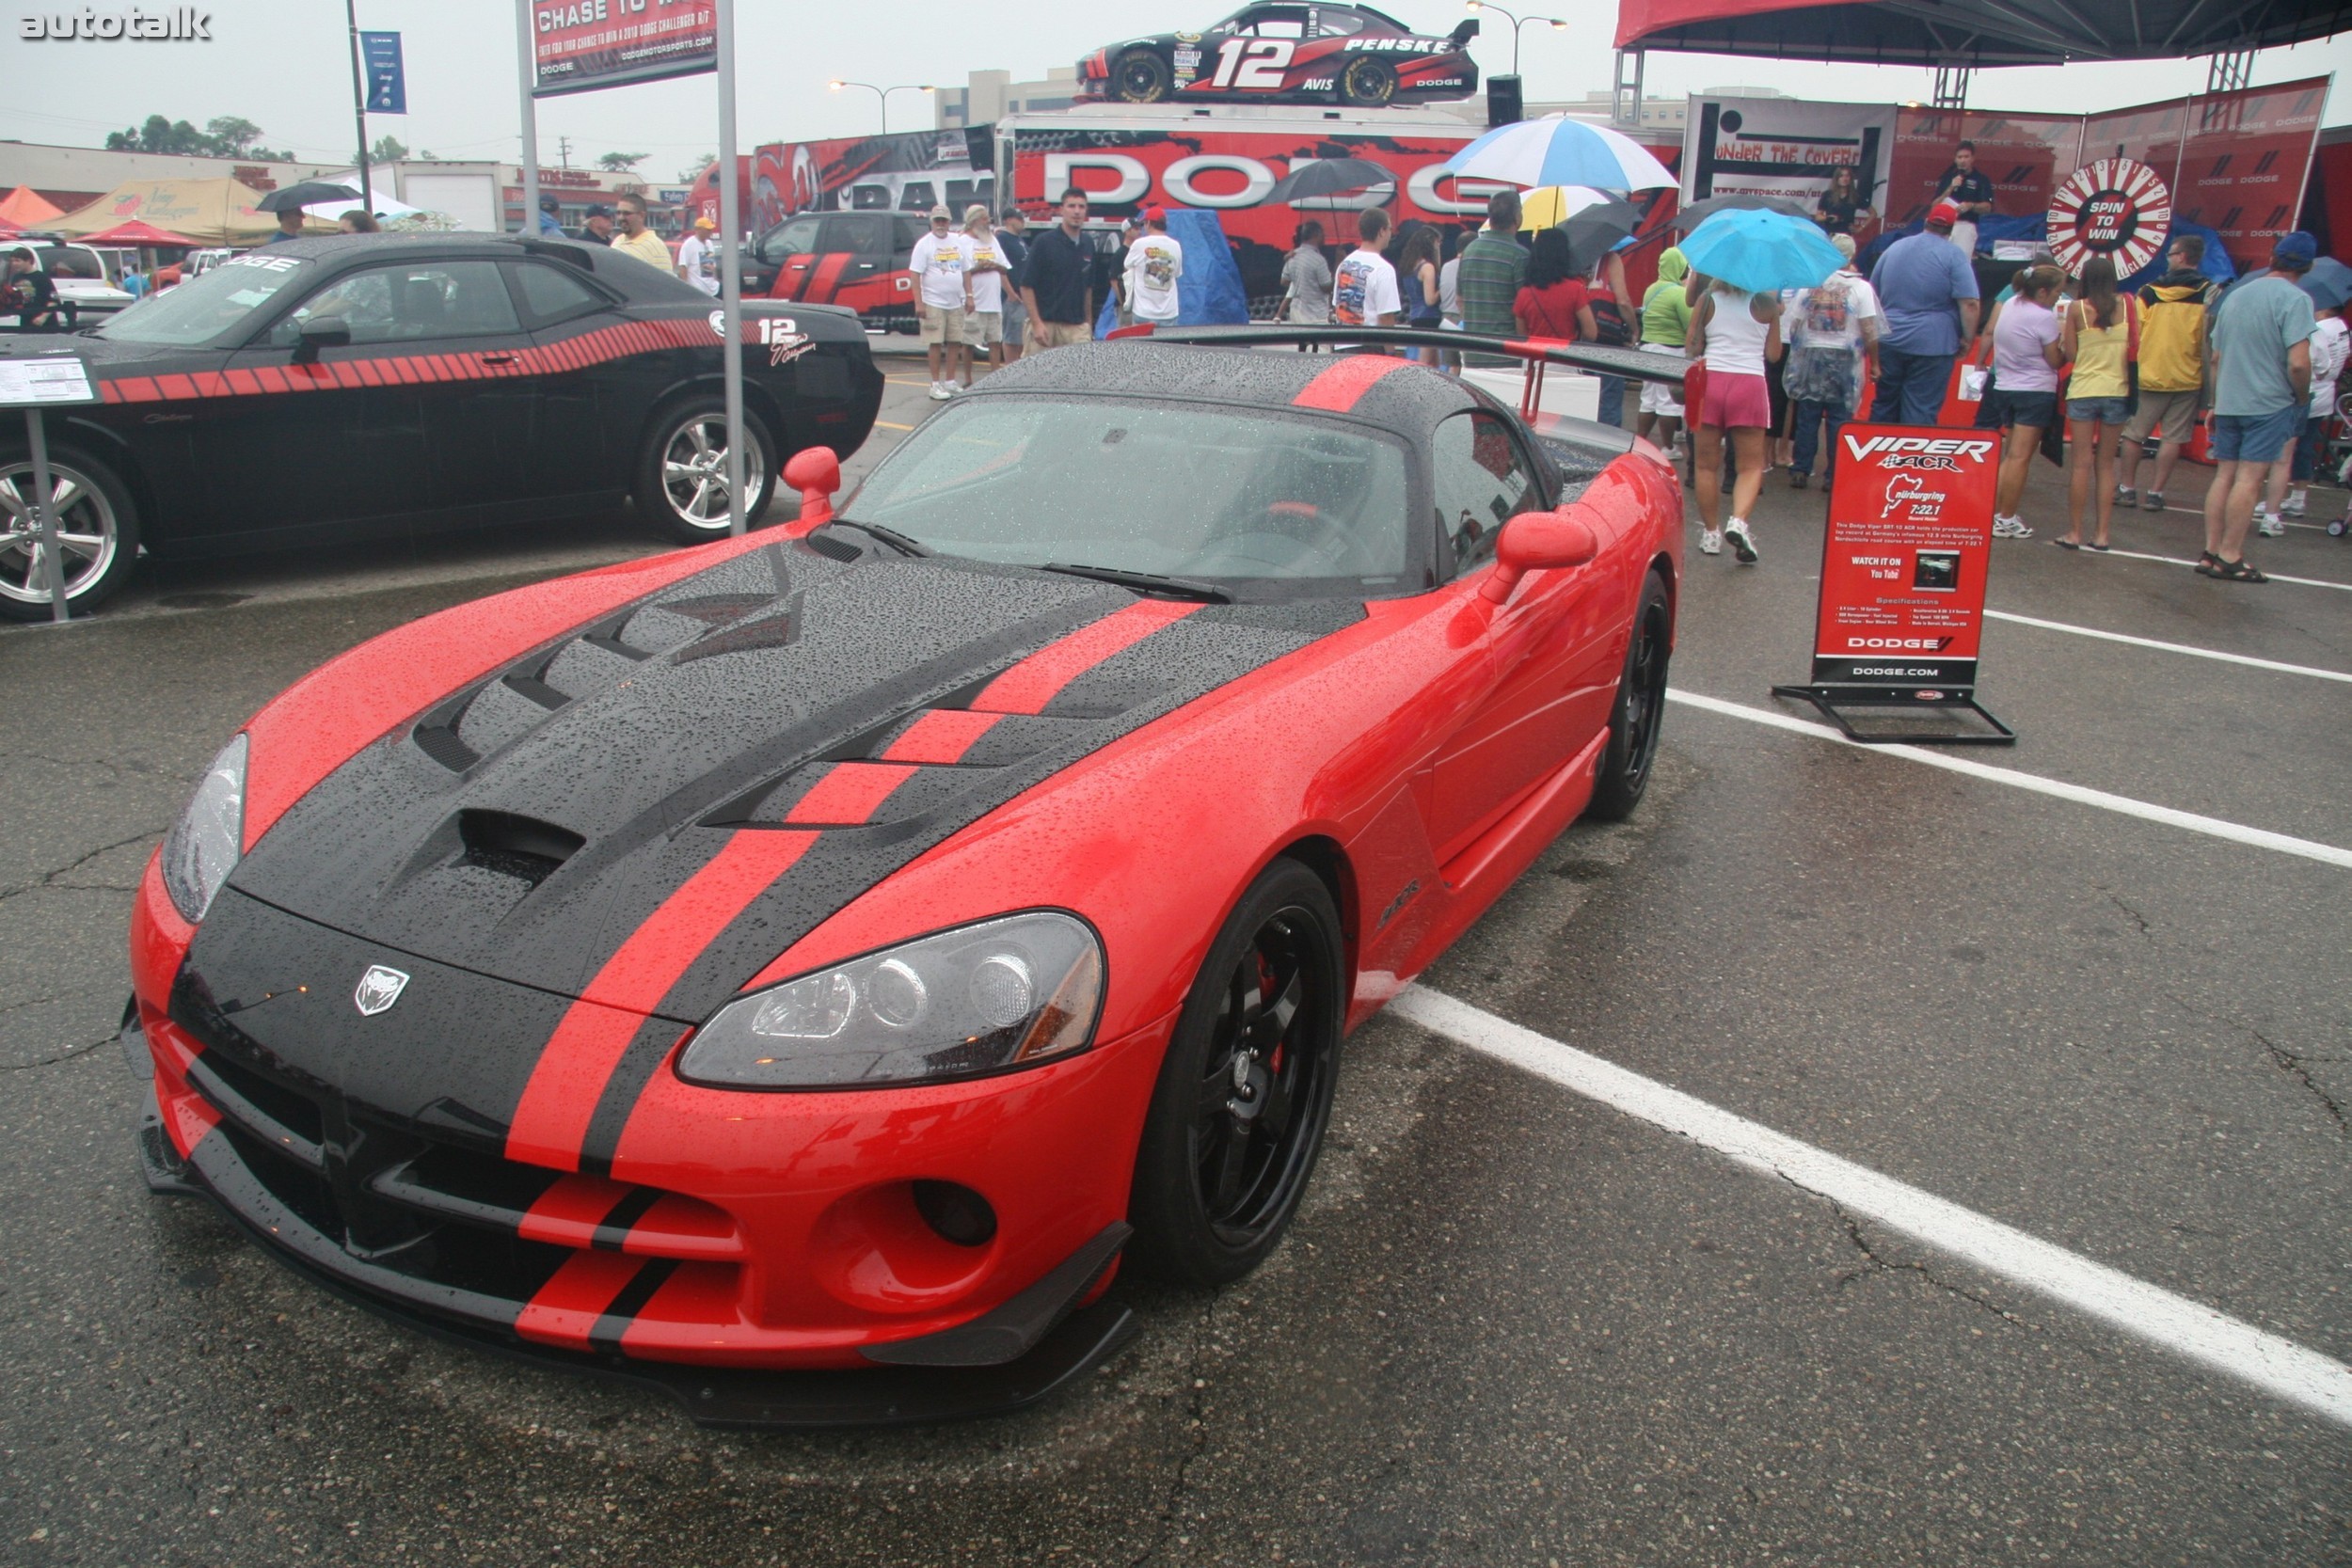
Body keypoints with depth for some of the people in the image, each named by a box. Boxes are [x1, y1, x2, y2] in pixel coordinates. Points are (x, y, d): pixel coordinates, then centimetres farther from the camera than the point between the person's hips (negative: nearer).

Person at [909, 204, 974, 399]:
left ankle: (950, 382, 15)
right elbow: (915, 274, -7)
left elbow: (966, 271, 16)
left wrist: (969, 295, 9)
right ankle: (936, 384, 1)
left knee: (955, 342, 6)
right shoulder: (924, 244, -3)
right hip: (934, 303, -5)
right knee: (935, 343, -4)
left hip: (956, 303, 5)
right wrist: (918, 303, -14)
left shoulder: (959, 242, 11)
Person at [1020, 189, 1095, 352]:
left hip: (1077, 326, 4)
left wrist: (1088, 322, 17)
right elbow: (1026, 286, -7)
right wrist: (1036, 323, -15)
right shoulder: (1044, 242, -5)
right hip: (1046, 324, -4)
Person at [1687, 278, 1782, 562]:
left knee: (1706, 464, 9)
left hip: (1710, 381, 1)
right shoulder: (1767, 304, 2)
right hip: (1750, 383, -1)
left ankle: (1710, 533, 11)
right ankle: (1739, 521, -20)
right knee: (1751, 465, 3)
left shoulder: (1707, 300, 4)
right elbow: (1773, 354, 7)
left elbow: (1691, 349, 6)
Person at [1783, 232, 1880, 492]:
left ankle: (1800, 471, 8)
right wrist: (1874, 363, 1)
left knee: (1807, 417, 7)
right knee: (1839, 420, 2)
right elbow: (1869, 331, -8)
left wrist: (1796, 354, 15)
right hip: (1844, 359, -2)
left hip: (1810, 355, 2)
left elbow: (1792, 325, 3)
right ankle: (1833, 475, 2)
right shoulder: (1860, 287, -4)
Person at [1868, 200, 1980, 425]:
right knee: (1920, 413, -3)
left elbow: (1873, 294, 18)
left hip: (1888, 341, 5)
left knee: (1884, 407, 14)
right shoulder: (1953, 255, -7)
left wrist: (1877, 331, 29)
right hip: (1932, 346, -5)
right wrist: (1968, 339, -4)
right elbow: (1969, 304, -14)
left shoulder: (1895, 248, 10)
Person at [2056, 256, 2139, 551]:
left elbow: (2070, 353, -4)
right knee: (2106, 464, 9)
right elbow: (2136, 348, 0)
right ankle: (2102, 535, 9)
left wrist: (2062, 341, 14)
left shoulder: (2077, 308, -6)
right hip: (2118, 391, 2)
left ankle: (2074, 534, 1)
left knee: (2080, 464, 1)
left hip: (2084, 391, -2)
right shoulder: (2128, 304, 0)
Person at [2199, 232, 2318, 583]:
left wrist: (2216, 404, 24)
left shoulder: (2235, 295, 11)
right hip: (2270, 404, -6)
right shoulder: (2295, 299, -11)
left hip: (2228, 404, 6)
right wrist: (2302, 398, -1)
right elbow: (2298, 363, -19)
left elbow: (2216, 358, 16)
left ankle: (2211, 552, 8)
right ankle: (2230, 557, -4)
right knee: (2249, 479, -4)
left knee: (2224, 476, 8)